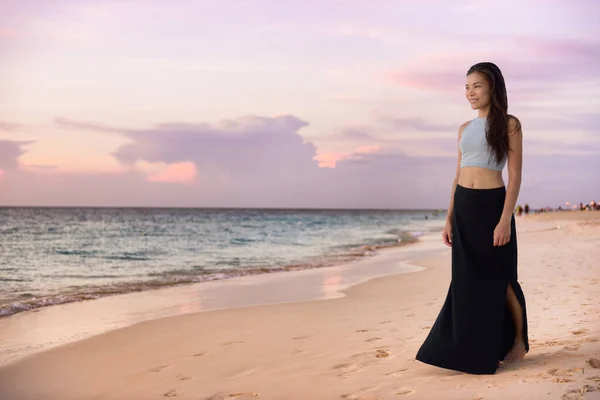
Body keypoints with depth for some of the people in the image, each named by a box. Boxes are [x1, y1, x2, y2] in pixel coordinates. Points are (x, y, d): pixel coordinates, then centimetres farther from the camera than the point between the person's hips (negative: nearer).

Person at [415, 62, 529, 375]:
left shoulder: (509, 124, -4)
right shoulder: (465, 129, 12)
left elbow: (515, 177, -9)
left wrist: (505, 219, -18)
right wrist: (449, 219, 9)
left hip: (492, 205, -6)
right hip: (464, 208, 6)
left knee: (499, 278, 4)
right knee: (467, 280, 9)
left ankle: (518, 341, 23)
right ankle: (478, 348, 21)